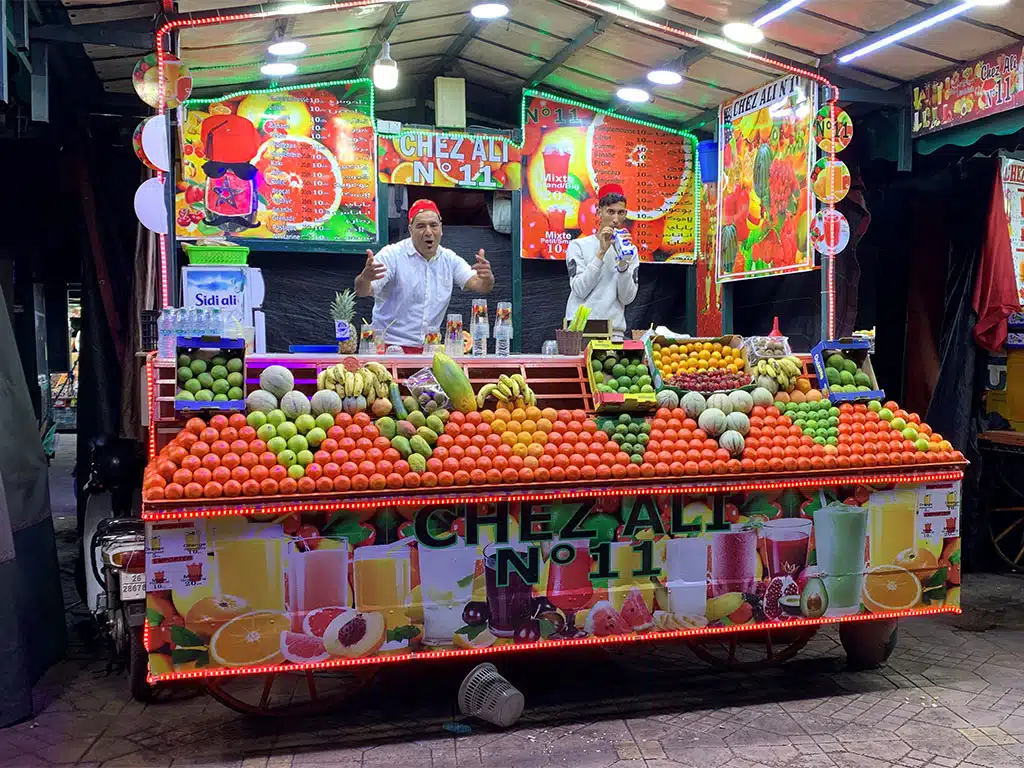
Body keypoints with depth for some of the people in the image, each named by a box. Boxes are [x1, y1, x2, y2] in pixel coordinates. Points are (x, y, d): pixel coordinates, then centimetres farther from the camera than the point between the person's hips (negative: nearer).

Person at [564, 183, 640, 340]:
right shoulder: (578, 245, 2)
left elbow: (627, 298, 1)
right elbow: (579, 289, -10)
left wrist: (623, 262, -11)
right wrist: (601, 252, -13)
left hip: (614, 331, 2)